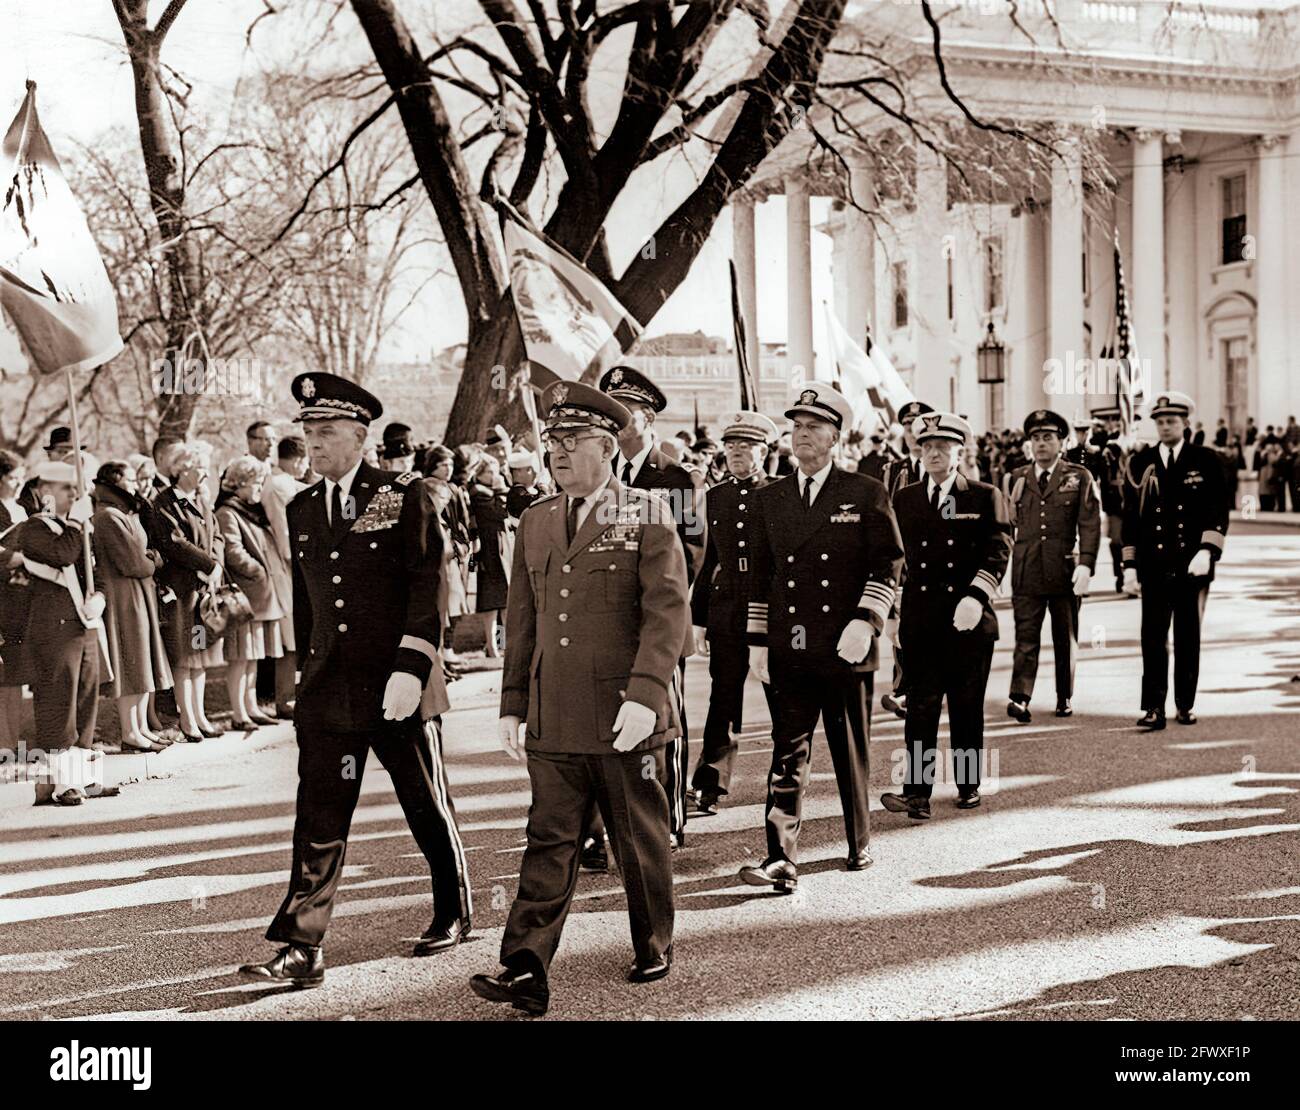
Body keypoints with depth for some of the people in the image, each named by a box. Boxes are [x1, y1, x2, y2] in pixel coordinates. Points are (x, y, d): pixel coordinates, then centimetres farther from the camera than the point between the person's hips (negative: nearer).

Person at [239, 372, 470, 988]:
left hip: (398, 687, -4)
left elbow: (426, 584, -12)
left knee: (429, 810, 10)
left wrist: (410, 668, -19)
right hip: (327, 691, 4)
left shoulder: (404, 495, -6)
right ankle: (302, 948, 2)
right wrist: (309, 668, 16)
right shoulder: (301, 509, 10)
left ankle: (453, 915, 30)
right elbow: (304, 600, 16)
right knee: (319, 820, -1)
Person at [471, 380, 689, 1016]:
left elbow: (668, 610, -11)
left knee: (640, 839, 10)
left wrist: (644, 694, -21)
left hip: (624, 717, -3)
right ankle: (526, 970, -2)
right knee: (550, 841, 1)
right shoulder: (535, 522, 12)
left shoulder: (646, 516, -2)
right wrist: (513, 704, 12)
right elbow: (522, 621, 16)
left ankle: (655, 949, 28)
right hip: (552, 721, 4)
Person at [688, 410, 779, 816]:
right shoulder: (715, 497, 11)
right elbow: (710, 561, 14)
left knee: (782, 699, 6)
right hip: (726, 611, 3)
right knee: (723, 699, 3)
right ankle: (710, 787, 5)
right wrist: (699, 617, 11)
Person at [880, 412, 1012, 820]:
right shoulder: (904, 499, 11)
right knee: (921, 705, -6)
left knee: (967, 707, 8)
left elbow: (998, 552, -6)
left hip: (970, 620, -1)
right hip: (920, 620, 1)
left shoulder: (985, 497, 3)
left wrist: (975, 597, -18)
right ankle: (917, 792, -10)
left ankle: (968, 786, 22)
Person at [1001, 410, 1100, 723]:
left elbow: (1090, 524, -3)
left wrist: (1086, 564, -13)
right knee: (1026, 637, -7)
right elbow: (1006, 523, 15)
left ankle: (1064, 698, 21)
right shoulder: (1016, 478, 10)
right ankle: (1020, 699, -14)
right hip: (1026, 572, 0)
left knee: (1066, 639, 10)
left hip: (1065, 571, 0)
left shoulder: (1079, 477, 4)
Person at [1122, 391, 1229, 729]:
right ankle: (1153, 708, -4)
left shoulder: (1206, 461, 3)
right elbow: (1131, 517, 7)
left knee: (1189, 636, 8)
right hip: (1154, 566, 0)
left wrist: (1206, 551, -15)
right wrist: (1130, 566, 3)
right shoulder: (1140, 463, 6)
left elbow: (1218, 511, -1)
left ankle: (1186, 705, 18)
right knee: (1153, 637, -4)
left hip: (1193, 565, 0)